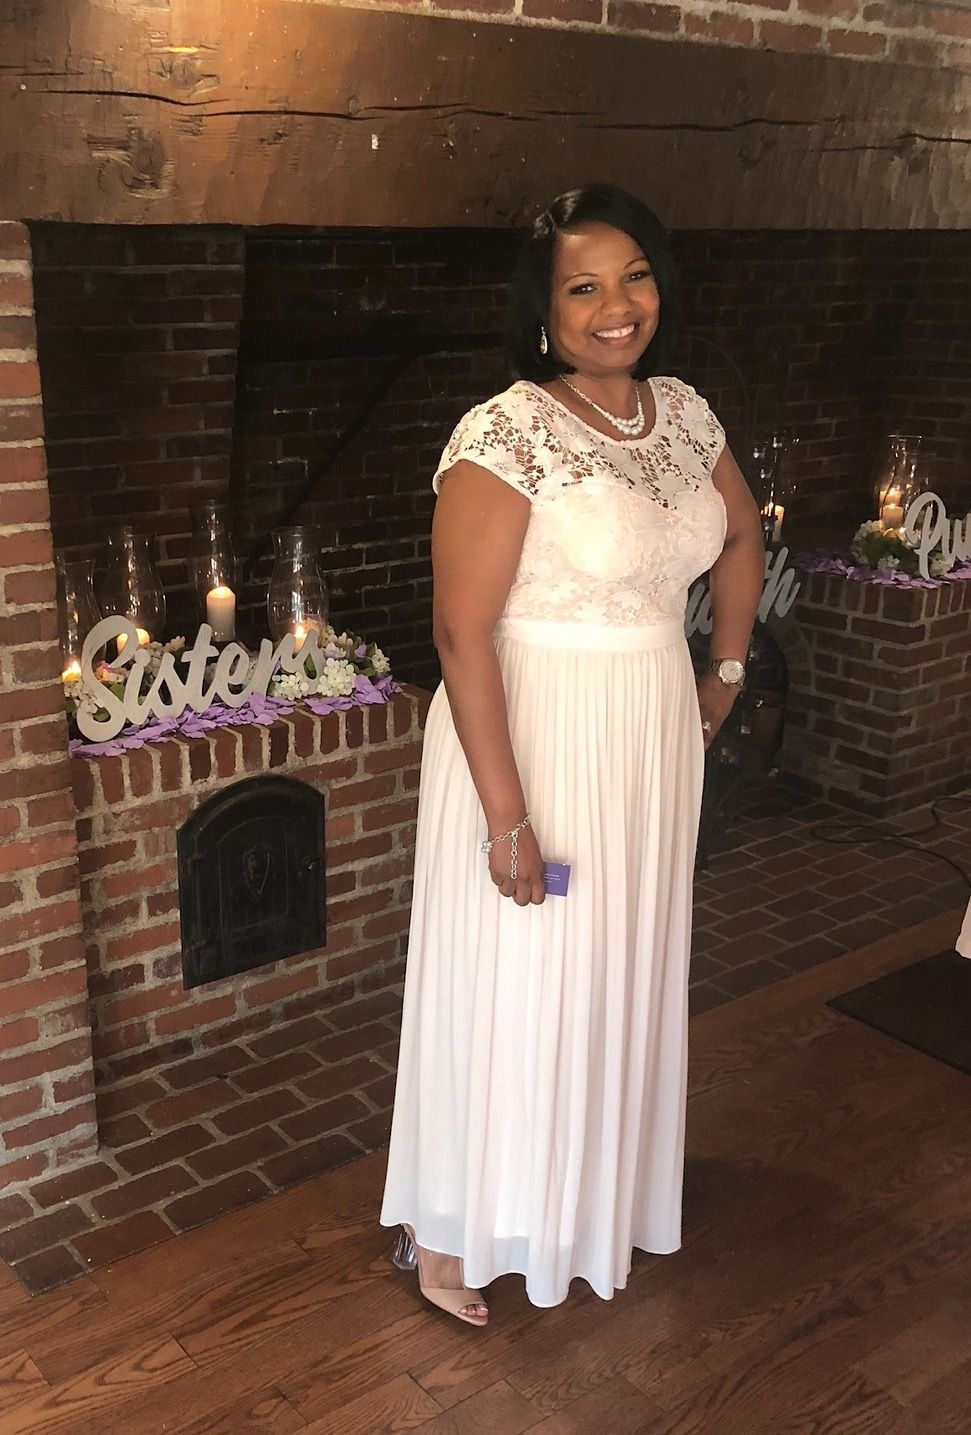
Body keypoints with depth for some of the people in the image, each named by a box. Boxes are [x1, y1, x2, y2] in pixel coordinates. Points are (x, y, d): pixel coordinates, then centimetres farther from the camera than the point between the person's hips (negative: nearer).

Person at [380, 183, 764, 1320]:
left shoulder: (683, 412, 2)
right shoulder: (505, 435, -19)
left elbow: (741, 539, 21)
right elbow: (462, 632, -22)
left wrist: (727, 671, 16)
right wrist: (507, 817, -22)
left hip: (655, 743, 7)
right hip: (535, 743, -7)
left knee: (625, 974, 20)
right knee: (512, 986, 7)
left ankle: (598, 1192, 45)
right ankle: (447, 1228, 30)